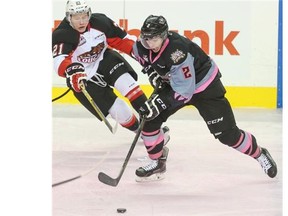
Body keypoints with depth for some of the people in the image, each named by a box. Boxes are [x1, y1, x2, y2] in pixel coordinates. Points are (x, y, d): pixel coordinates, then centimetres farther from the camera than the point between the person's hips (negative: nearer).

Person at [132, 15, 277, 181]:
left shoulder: (178, 53, -39)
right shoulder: (143, 45, -17)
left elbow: (185, 92, -35)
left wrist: (159, 104, -35)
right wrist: (152, 71, -3)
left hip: (204, 85, -7)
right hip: (172, 83, 7)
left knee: (226, 133, -7)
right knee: (149, 120, -7)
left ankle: (260, 154, 16)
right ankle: (157, 163, 11)